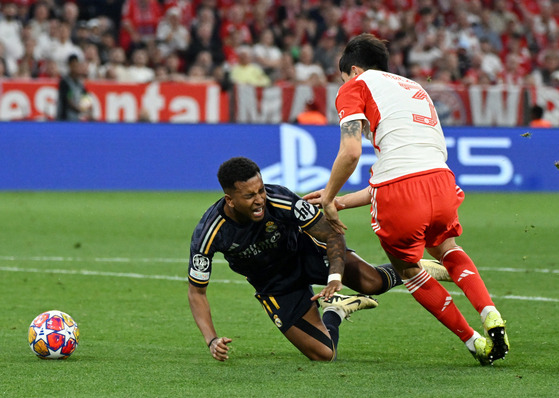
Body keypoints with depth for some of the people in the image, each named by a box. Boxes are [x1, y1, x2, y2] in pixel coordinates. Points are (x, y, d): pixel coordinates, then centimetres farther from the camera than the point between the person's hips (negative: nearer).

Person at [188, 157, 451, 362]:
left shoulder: (281, 201, -30)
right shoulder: (208, 234, -30)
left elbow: (332, 235, -20)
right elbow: (196, 291, -18)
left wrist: (335, 278, -37)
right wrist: (212, 340, -32)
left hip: (305, 253, 0)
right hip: (275, 287, 0)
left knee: (372, 283, -22)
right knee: (323, 354, -10)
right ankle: (336, 310, 22)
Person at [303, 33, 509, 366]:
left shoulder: (356, 86, 11)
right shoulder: (416, 90, 32)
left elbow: (351, 152, -6)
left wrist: (328, 198, 10)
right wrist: (343, 202, 33)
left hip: (399, 197, -5)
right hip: (441, 181, 5)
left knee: (409, 271, 22)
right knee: (447, 250, 34)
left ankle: (474, 341, 21)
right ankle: (490, 313, 11)